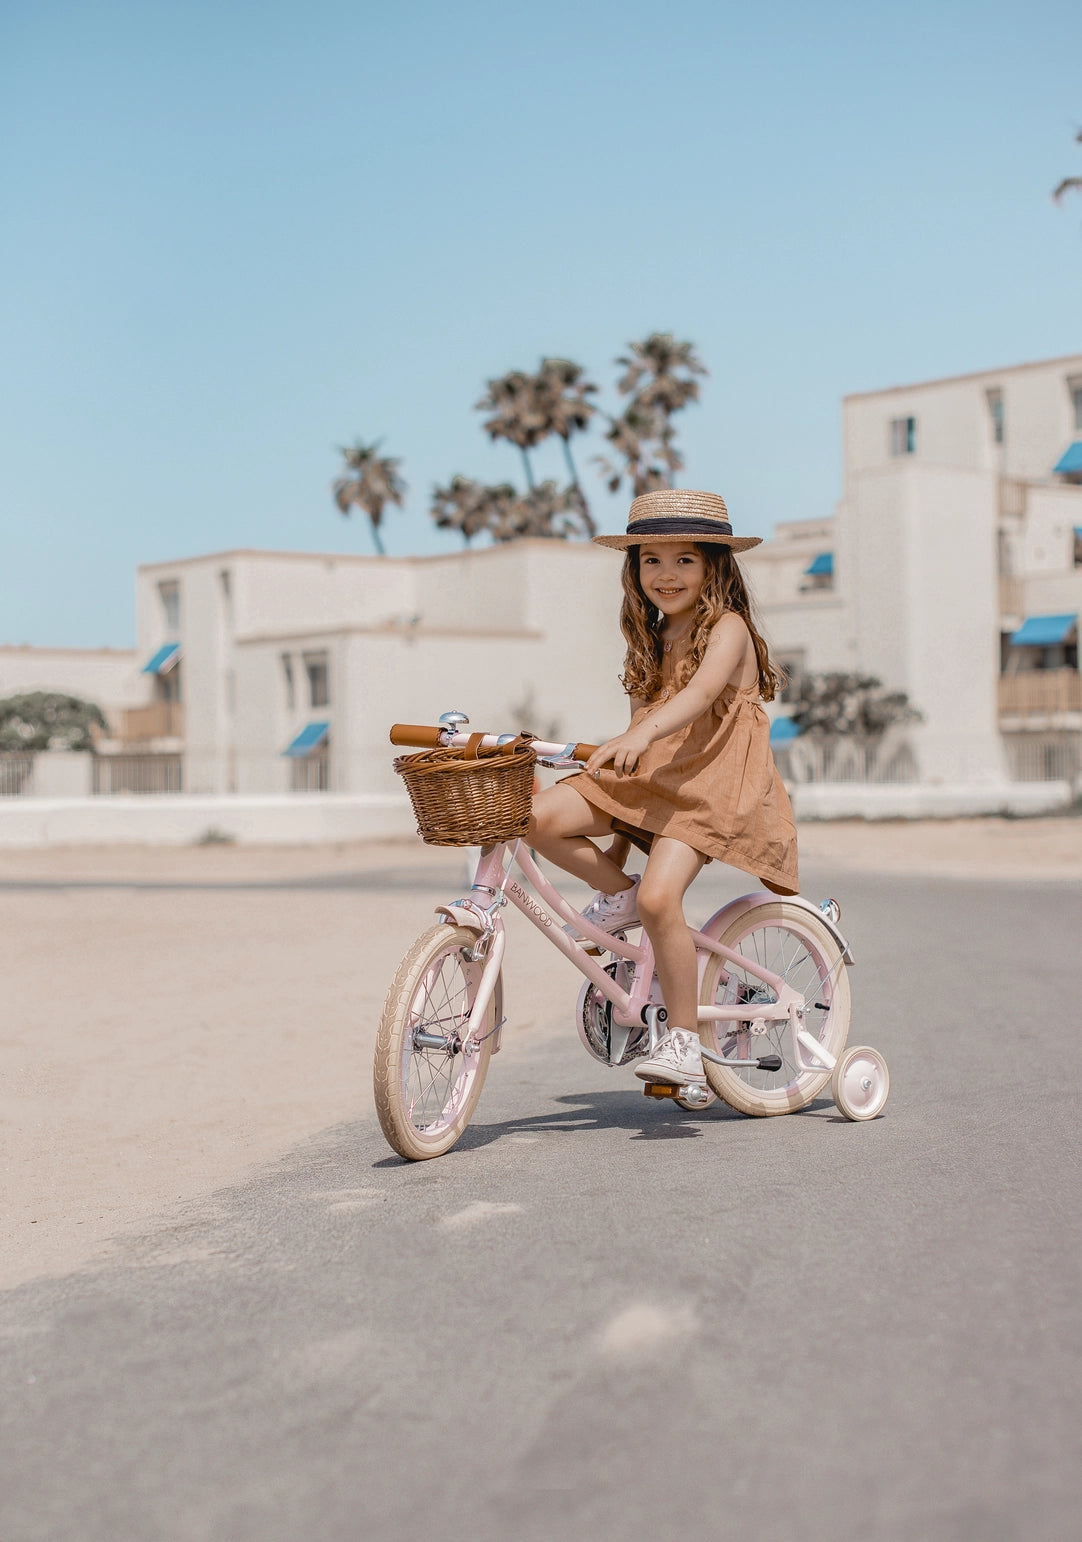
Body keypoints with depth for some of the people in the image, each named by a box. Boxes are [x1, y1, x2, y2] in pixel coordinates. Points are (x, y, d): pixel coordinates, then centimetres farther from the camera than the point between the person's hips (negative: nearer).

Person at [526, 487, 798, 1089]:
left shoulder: (727, 629, -7)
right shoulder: (651, 640, 17)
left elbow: (700, 692, -27)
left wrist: (639, 734, -47)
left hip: (711, 781, -7)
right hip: (647, 778, 7)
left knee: (660, 897, -28)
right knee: (541, 817, -18)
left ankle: (685, 1040, -13)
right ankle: (618, 894, 7)